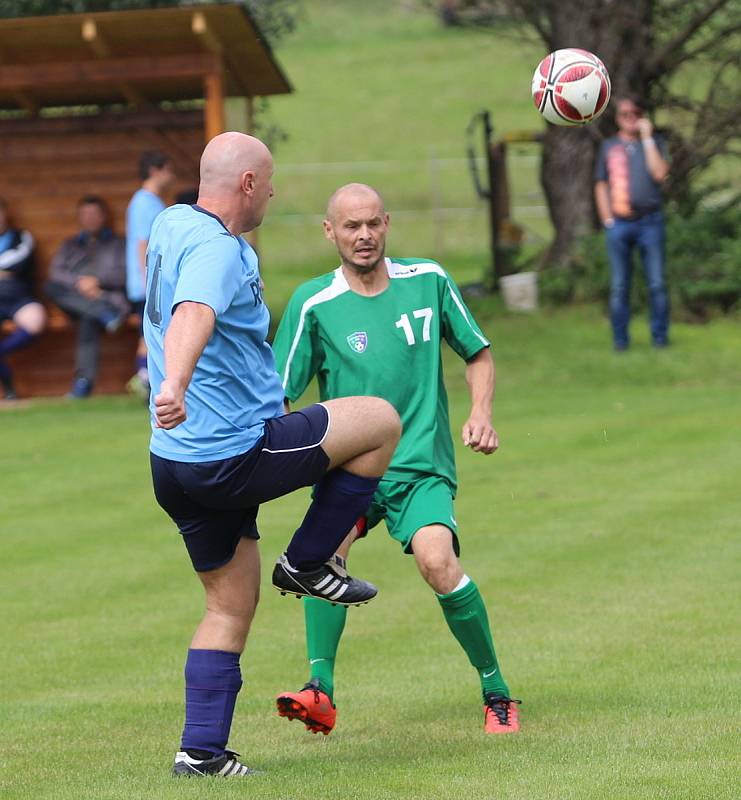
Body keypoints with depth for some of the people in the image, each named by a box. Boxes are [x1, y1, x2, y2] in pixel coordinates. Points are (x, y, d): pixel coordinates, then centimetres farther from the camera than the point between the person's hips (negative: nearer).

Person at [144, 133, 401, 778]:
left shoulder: (171, 224, 11)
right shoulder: (216, 247, -19)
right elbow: (195, 315, -40)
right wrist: (176, 385, -57)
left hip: (175, 464, 9)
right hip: (236, 454, -9)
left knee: (230, 606, 16)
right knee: (381, 421, 3)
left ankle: (202, 749, 9)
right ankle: (307, 563, 8)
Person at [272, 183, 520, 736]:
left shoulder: (428, 281, 4)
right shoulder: (313, 304, -2)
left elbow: (478, 354, 16)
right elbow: (278, 397, -2)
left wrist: (481, 414, -1)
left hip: (422, 464, 0)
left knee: (436, 561, -25)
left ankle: (497, 693, -7)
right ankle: (321, 691, -28)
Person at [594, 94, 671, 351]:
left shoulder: (653, 143, 7)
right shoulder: (608, 147, 11)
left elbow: (660, 173, -9)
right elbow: (601, 185, 12)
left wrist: (647, 138, -8)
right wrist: (607, 219, 2)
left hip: (650, 221, -1)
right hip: (619, 224, 1)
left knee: (657, 283, -2)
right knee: (619, 285, 3)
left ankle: (660, 336, 5)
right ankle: (620, 338, 8)